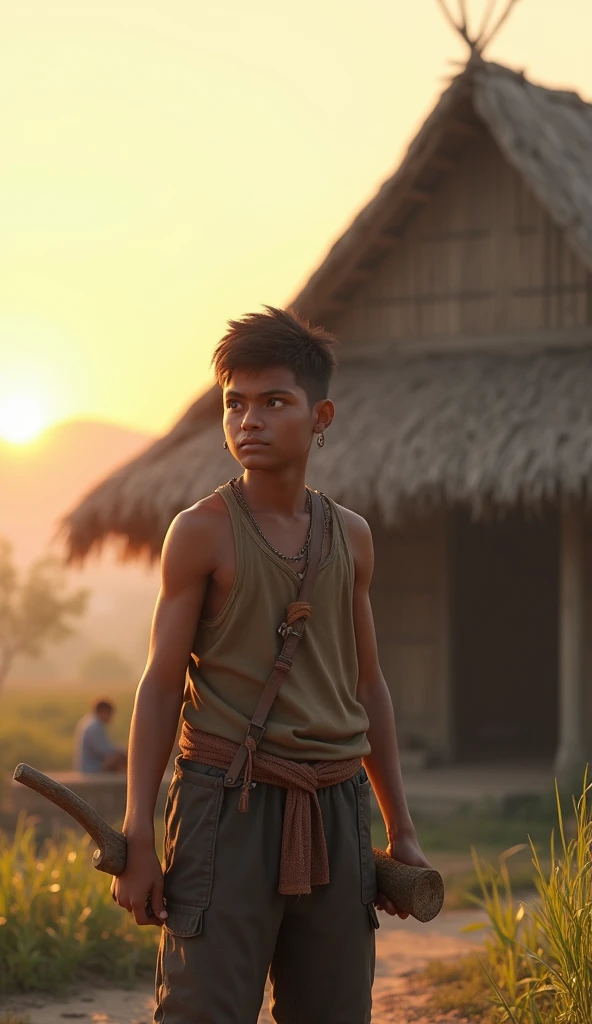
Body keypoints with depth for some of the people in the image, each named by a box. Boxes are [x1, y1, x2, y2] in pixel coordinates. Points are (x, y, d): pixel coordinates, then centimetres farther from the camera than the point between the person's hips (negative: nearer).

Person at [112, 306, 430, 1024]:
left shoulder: (350, 536, 11)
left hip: (335, 812, 5)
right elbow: (161, 684, -2)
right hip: (228, 803, -5)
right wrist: (137, 837, -7)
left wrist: (401, 831, 19)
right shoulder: (202, 532, -2)